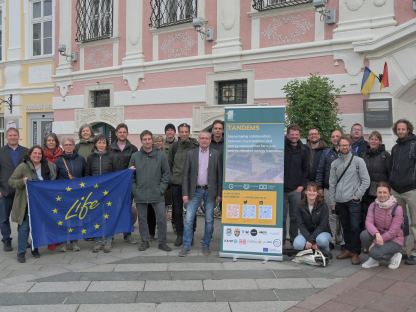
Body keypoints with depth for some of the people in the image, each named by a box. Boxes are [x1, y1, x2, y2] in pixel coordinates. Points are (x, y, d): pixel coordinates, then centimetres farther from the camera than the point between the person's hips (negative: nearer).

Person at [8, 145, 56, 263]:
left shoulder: (48, 166, 5)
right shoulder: (23, 167, -7)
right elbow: (11, 181, -6)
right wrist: (22, 181, -24)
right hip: (27, 203, -4)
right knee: (24, 227, -4)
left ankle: (35, 249, 26)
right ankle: (21, 252, 6)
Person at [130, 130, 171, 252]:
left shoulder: (161, 155, 0)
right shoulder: (135, 156, 3)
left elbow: (166, 173, 2)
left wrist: (162, 188, -5)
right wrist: (135, 189, -2)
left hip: (157, 195, -1)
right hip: (140, 195, 1)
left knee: (161, 219, 0)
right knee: (142, 219, 10)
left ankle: (162, 242, 13)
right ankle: (145, 241, 23)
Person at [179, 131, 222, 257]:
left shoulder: (216, 154, 1)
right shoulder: (191, 153, 2)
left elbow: (219, 175, 2)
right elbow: (186, 174, 1)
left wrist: (219, 193, -2)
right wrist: (185, 193, -4)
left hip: (210, 191, 0)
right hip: (195, 191, 0)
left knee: (209, 220, 6)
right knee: (188, 219, -2)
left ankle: (206, 245, 19)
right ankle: (186, 246, 9)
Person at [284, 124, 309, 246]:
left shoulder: (303, 150, 7)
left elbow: (306, 169, 11)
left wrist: (302, 185, 2)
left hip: (296, 189, 2)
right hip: (281, 188, -2)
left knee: (295, 217, 7)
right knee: (281, 216, 4)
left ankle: (294, 239, 18)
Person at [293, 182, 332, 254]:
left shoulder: (323, 205, -11)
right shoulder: (301, 206, -5)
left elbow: (323, 225, -16)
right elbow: (301, 225, -9)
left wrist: (311, 240, -25)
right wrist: (309, 239, -25)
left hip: (322, 232, -2)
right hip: (306, 233, 2)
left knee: (322, 240, -37)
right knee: (297, 244, -29)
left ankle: (326, 251, -2)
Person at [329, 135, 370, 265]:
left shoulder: (358, 161, 0)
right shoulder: (335, 163, 11)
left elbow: (366, 181, -3)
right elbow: (332, 184, 13)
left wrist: (357, 195, -8)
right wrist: (332, 201, 9)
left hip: (353, 201, -4)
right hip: (340, 201, 4)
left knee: (355, 227, -6)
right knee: (345, 227, 11)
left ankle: (355, 253, 3)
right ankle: (348, 249, 22)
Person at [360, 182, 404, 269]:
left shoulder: (397, 208, -18)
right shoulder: (373, 206, -4)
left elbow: (393, 231, -20)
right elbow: (368, 222, -16)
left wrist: (376, 243, -23)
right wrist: (377, 234, -37)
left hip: (394, 240, -5)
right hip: (378, 235, 5)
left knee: (375, 252, -30)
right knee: (364, 234, -26)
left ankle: (394, 256, 3)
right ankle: (374, 259, -1)